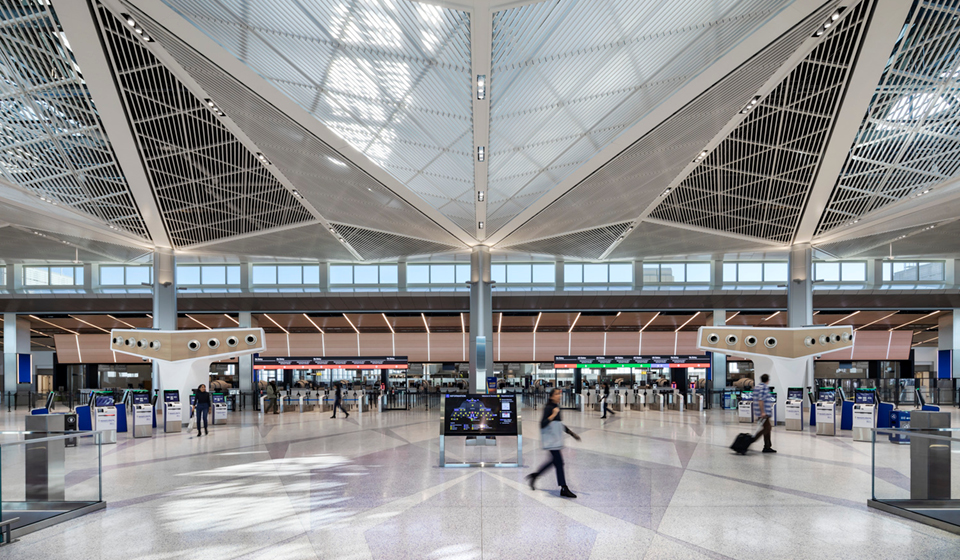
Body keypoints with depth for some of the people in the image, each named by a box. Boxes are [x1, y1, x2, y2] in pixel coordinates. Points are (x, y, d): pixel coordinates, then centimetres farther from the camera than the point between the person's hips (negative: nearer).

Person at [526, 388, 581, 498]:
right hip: (551, 439, -10)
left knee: (554, 461, 16)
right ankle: (564, 489, 0)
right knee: (559, 462, -7)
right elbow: (542, 425, -21)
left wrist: (572, 434, 23)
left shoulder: (557, 407, 13)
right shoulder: (548, 408, -15)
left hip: (556, 438, 10)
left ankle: (534, 476, 29)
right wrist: (553, 415, -29)